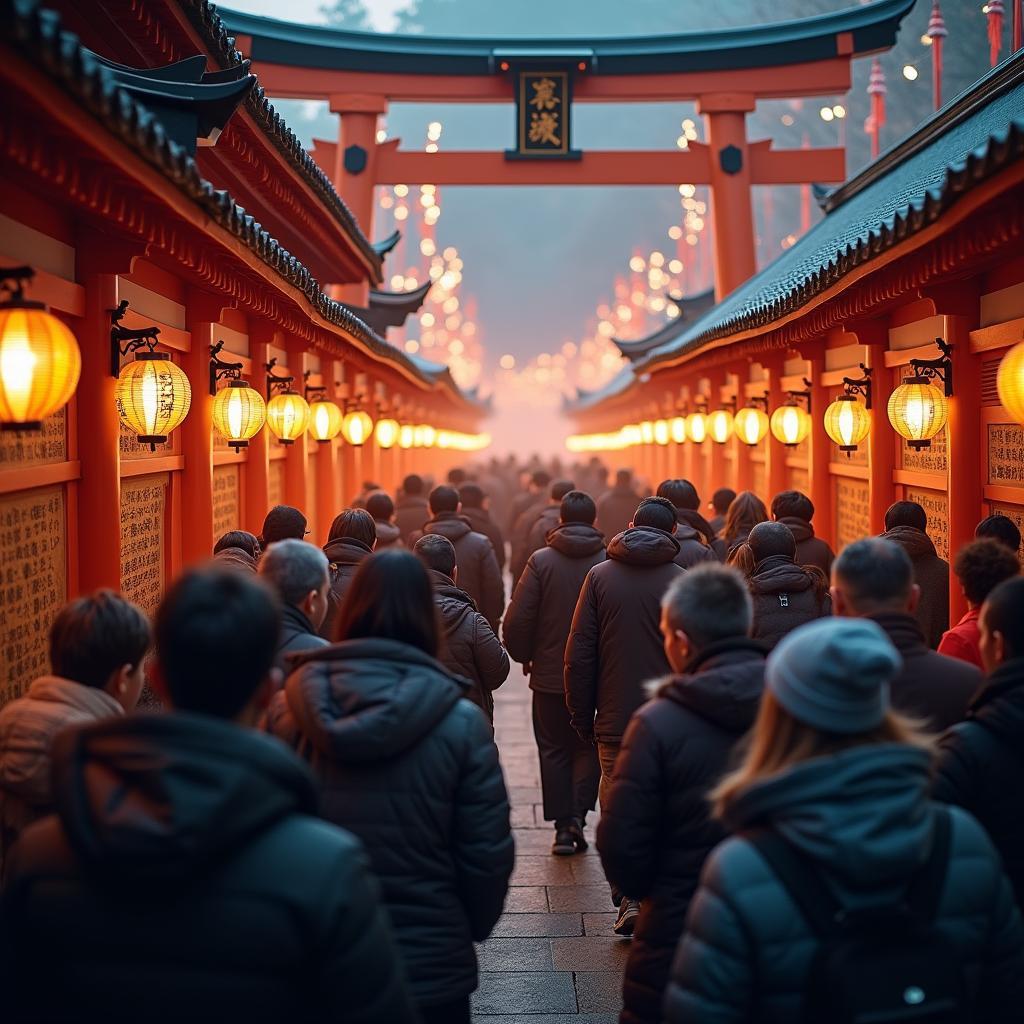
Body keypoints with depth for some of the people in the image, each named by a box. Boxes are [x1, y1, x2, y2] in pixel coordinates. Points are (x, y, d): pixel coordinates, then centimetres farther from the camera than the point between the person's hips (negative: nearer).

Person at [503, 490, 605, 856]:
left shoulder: (541, 561, -7)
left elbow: (516, 622, -10)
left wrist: (524, 656, 7)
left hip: (550, 674, 0)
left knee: (554, 748, 12)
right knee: (588, 745, 16)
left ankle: (562, 825, 11)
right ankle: (578, 811, 0)